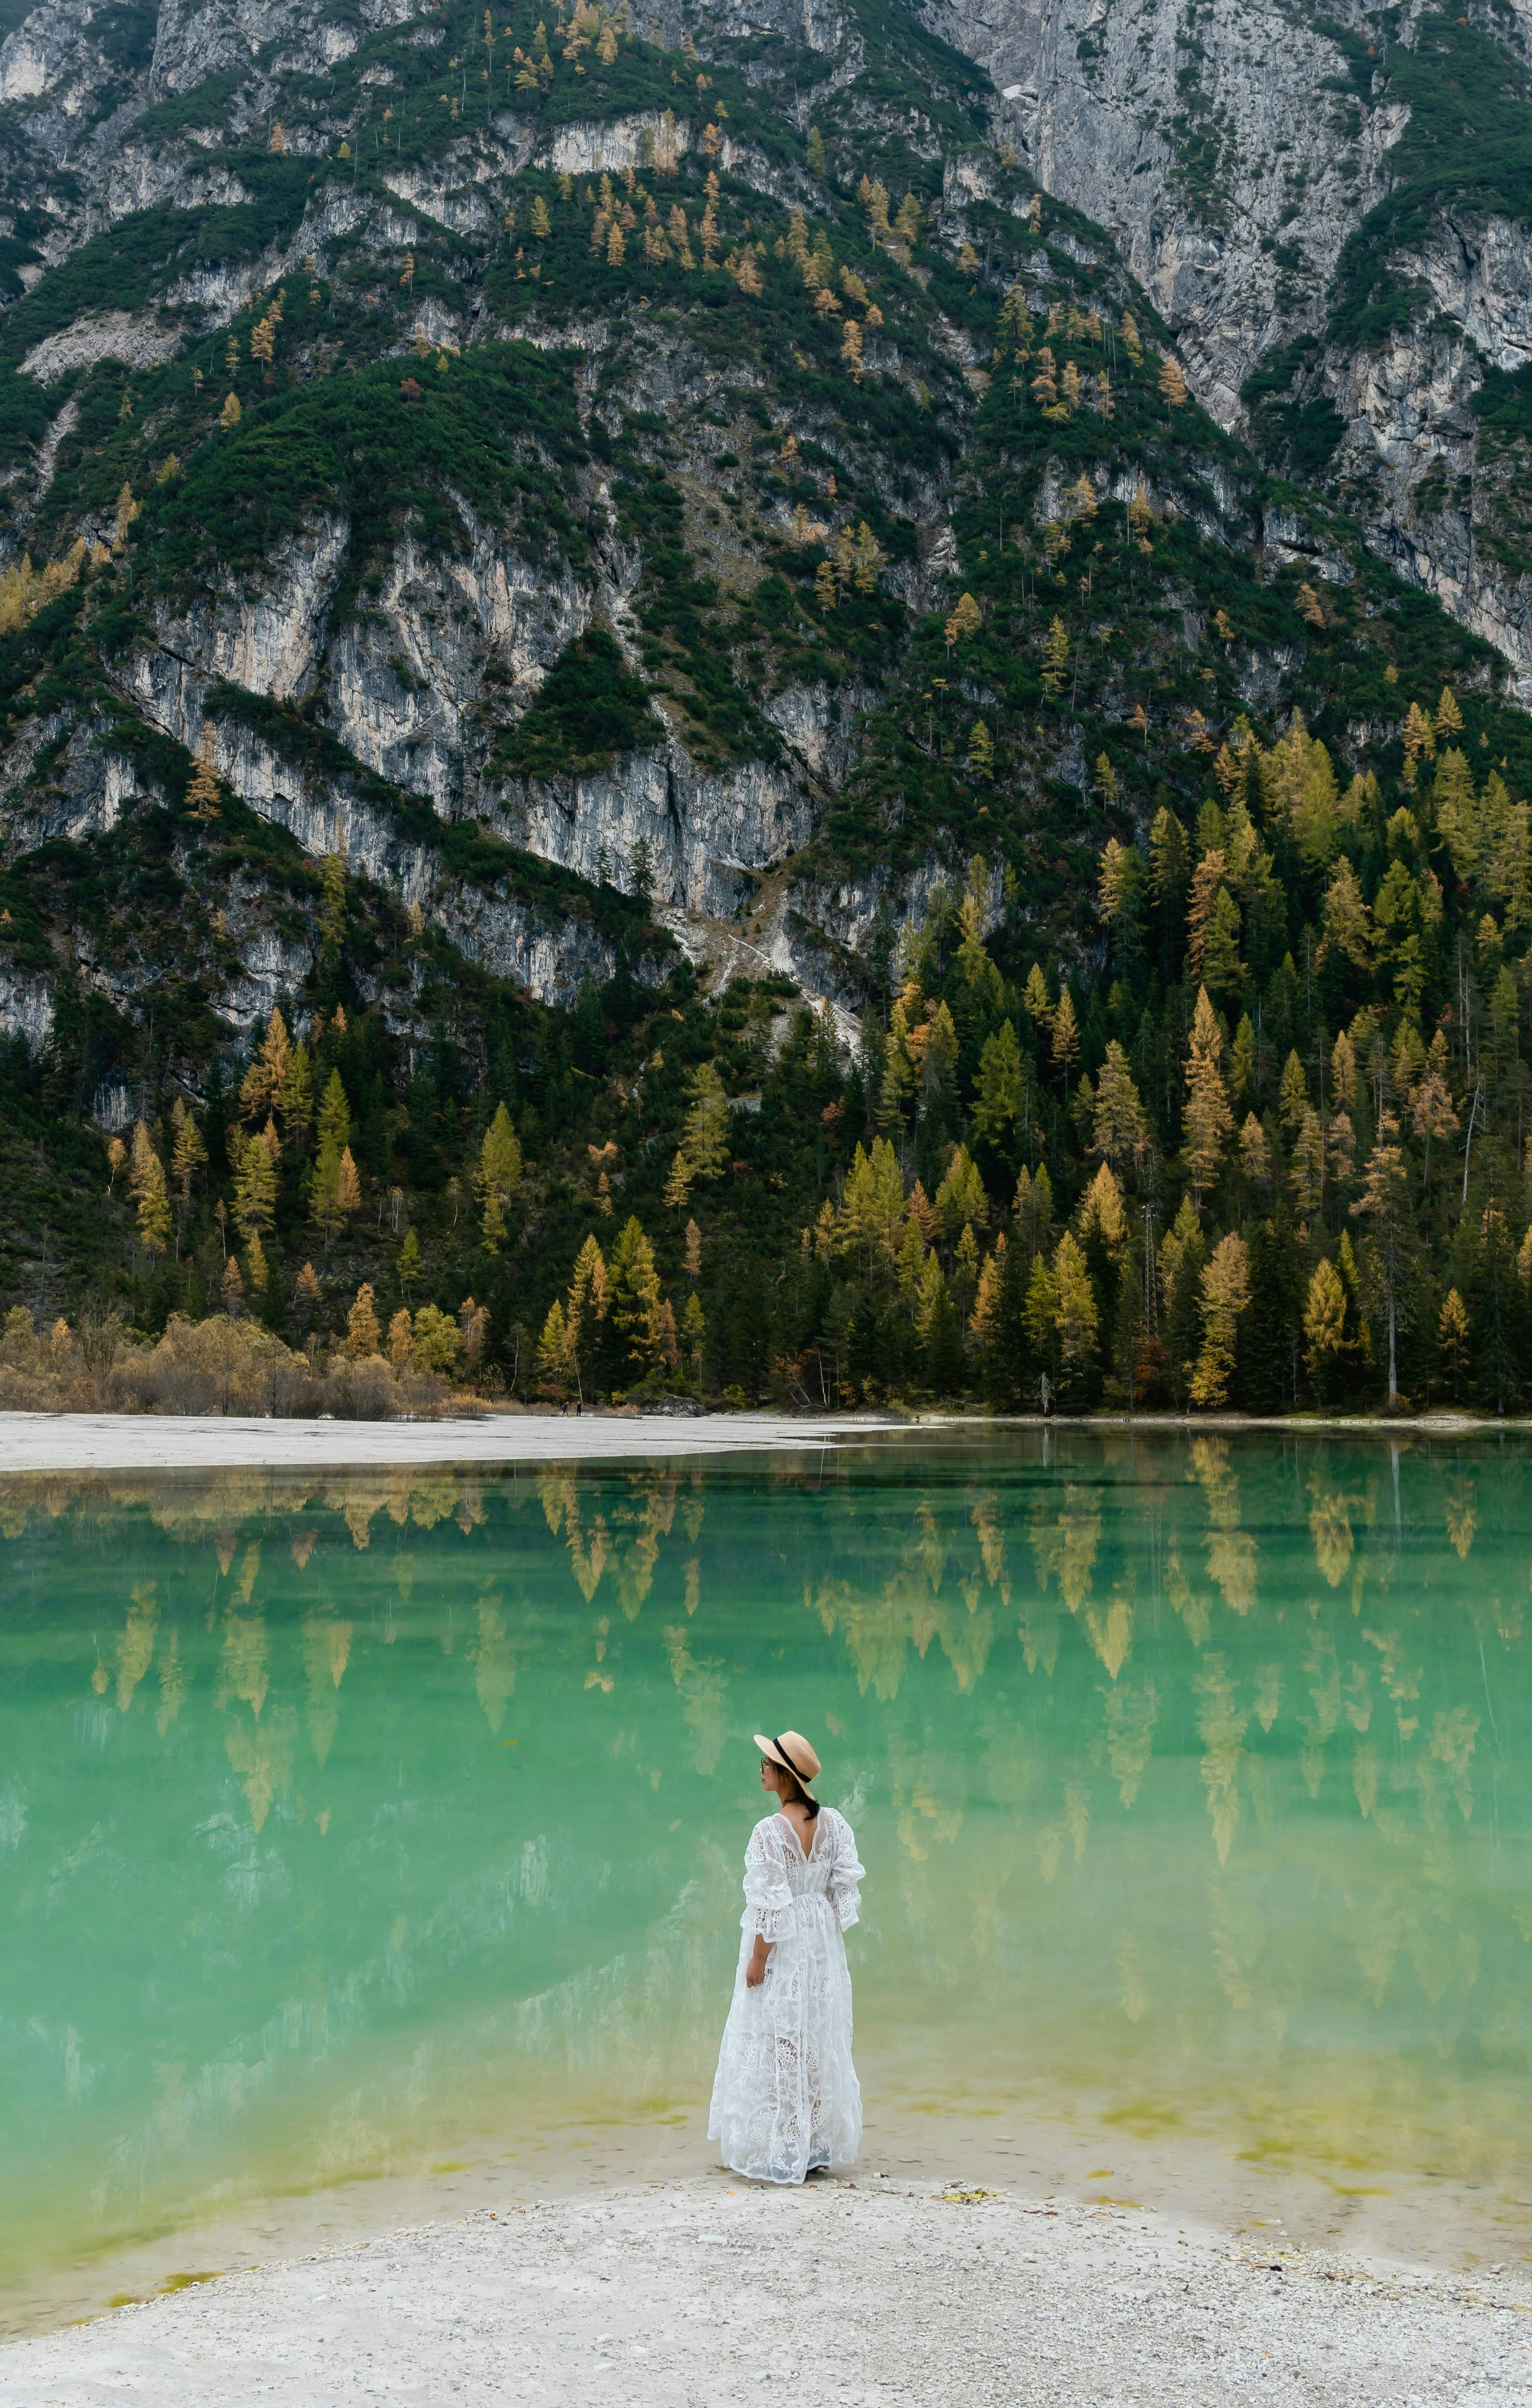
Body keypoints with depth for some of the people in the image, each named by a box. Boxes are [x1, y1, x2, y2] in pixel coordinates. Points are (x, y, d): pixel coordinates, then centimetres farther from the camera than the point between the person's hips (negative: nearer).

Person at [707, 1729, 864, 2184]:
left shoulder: (770, 1831, -20)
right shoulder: (834, 1823, -1)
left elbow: (771, 1905, -19)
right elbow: (847, 1883, 1)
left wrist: (758, 1959, -12)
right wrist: (831, 1929, 12)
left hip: (781, 1945, -6)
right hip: (822, 1940, 6)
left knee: (779, 2047, 2)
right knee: (821, 2043, 14)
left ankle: (783, 2157, 7)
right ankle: (820, 2150, 22)